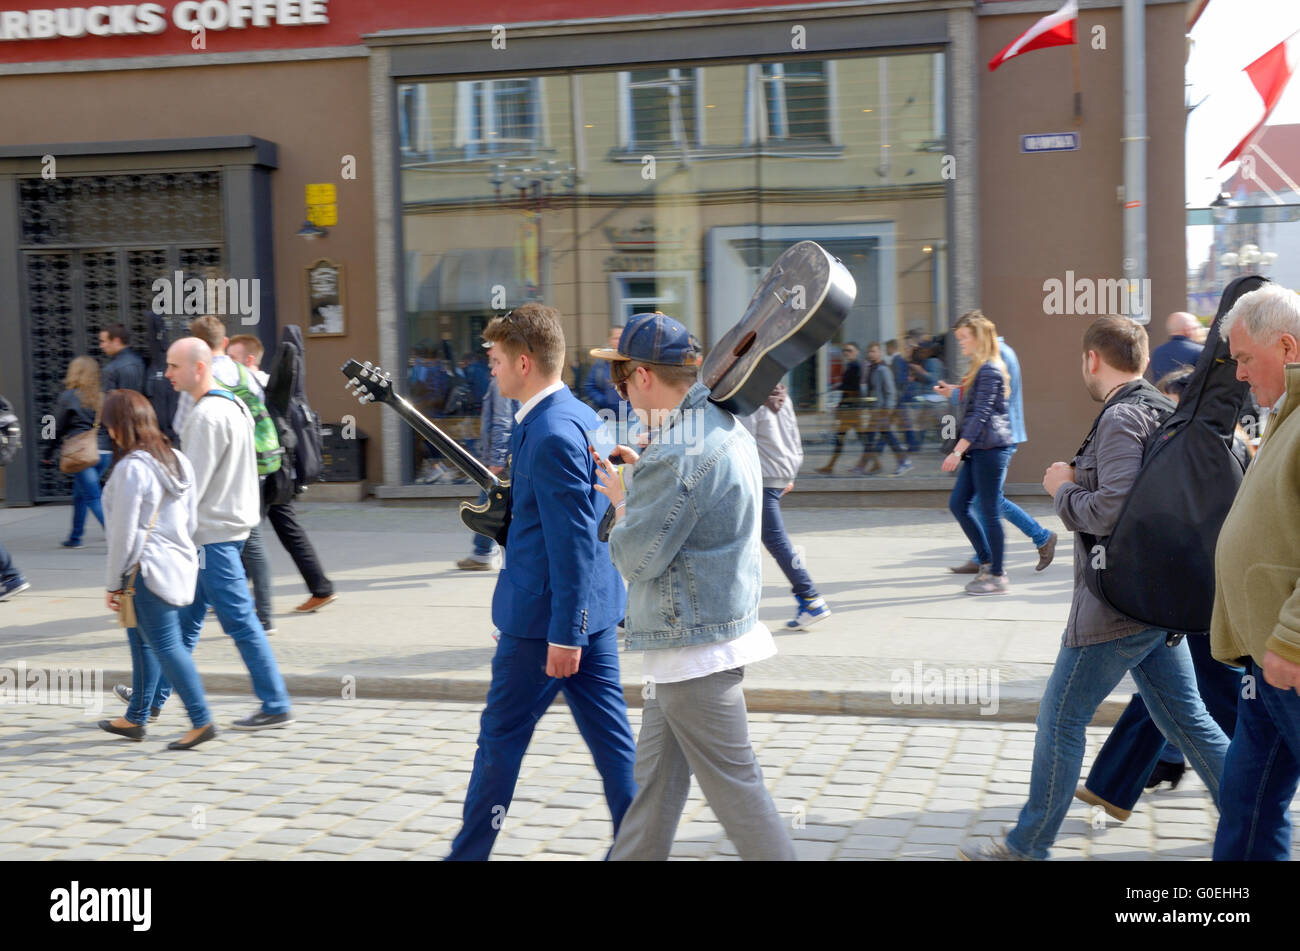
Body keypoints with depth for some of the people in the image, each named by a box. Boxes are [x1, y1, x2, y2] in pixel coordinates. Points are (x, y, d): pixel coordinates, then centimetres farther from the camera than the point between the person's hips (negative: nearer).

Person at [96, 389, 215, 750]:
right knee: (141, 641, 18)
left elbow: (123, 533, -14)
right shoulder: (178, 460, 9)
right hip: (181, 563, 9)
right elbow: (191, 521, 14)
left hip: (148, 569, -9)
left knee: (166, 645, -4)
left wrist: (114, 583, -6)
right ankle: (135, 719, 27)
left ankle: (202, 721, -5)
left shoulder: (130, 468, -16)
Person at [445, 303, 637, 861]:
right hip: (594, 608, 9)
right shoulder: (581, 417, 11)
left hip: (547, 616, -9)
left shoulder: (550, 434, -20)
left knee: (501, 735, 5)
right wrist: (504, 507, 13)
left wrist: (562, 634, -21)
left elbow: (573, 542, -23)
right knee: (609, 732, 11)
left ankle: (469, 852, 19)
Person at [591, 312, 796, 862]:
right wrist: (639, 480, 10)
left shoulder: (676, 456, -24)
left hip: (694, 647, -10)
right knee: (655, 778, 19)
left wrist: (620, 500, -2)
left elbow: (636, 558, -19)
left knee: (734, 787, -1)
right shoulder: (727, 427, 9)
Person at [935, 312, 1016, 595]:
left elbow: (981, 415, -19)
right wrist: (952, 394, 17)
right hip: (977, 450, 10)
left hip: (991, 448, -10)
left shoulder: (990, 370, -13)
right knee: (958, 504, 10)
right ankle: (987, 562, 18)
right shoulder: (979, 369, 17)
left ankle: (997, 576, 5)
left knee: (989, 511, -4)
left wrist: (958, 450, -22)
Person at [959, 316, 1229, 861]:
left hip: (1117, 609, -9)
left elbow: (1111, 512, -26)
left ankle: (1028, 846, 12)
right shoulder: (1166, 411, 13)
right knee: (1185, 719, 15)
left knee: (1060, 720, 2)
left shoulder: (1121, 418, -17)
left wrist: (1064, 489, -9)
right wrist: (1081, 482, 11)